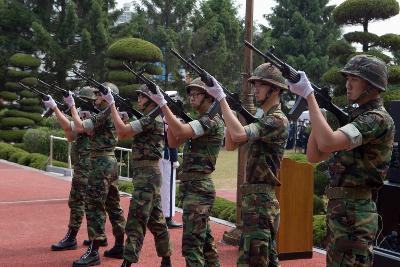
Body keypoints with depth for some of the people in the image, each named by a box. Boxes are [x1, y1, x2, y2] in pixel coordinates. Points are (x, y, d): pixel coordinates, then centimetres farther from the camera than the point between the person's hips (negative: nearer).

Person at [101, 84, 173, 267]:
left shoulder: (151, 119, -14)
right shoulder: (153, 119, 17)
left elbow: (122, 131, -20)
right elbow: (123, 134, 20)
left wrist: (112, 105, -14)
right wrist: (115, 109, 13)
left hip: (146, 175, -10)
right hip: (149, 174, 10)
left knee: (136, 220, -10)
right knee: (155, 219, 14)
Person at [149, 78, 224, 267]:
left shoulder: (212, 120, -12)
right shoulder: (201, 120, 18)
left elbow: (180, 132, -26)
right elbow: (173, 143, 16)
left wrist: (162, 104, -24)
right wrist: (168, 117, 3)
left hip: (198, 188, -10)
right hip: (194, 186, 10)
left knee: (192, 244, -10)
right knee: (205, 240, 16)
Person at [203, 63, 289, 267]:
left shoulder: (277, 120, -14)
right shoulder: (263, 120, 17)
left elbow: (238, 134, -28)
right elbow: (230, 145, 16)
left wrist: (221, 98, -23)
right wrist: (229, 113, 2)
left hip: (261, 199, -10)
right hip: (256, 197, 10)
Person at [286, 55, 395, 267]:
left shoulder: (377, 119, -14)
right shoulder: (356, 118, 15)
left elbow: (327, 143, -29)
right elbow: (314, 156, 10)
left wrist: (310, 96, -23)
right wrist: (317, 113, -1)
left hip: (354, 213, -9)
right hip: (339, 209, 9)